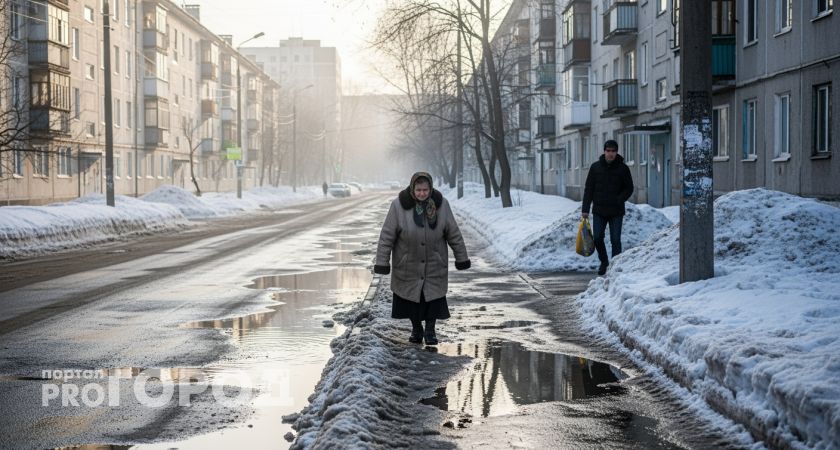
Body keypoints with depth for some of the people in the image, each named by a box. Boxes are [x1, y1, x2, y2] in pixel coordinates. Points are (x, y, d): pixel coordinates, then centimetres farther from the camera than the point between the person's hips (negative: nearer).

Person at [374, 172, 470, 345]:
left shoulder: (440, 204, -12)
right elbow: (387, 235, -13)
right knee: (411, 295, 7)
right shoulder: (399, 205, -17)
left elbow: (453, 233, -3)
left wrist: (461, 258, 3)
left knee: (433, 294, 1)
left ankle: (430, 330, 18)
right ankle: (416, 328, 27)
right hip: (408, 262, -1)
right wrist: (382, 262, -13)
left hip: (434, 262, 1)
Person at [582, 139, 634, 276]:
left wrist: (618, 200, -12)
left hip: (616, 212, -2)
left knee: (615, 240, -1)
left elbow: (629, 188, 4)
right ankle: (604, 262, 24)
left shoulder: (623, 168, 0)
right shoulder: (595, 167, 3)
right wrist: (585, 209, -1)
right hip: (599, 211, 2)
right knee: (597, 238, 2)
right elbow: (588, 188, 5)